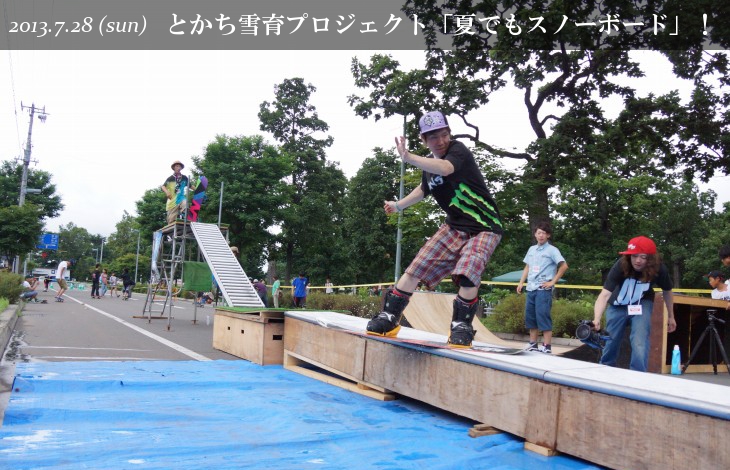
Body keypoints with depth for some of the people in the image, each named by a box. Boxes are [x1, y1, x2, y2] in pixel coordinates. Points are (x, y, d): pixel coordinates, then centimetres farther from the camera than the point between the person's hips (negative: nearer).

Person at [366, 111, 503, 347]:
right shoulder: (428, 164, 5)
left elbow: (445, 168, -42)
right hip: (455, 226, 6)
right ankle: (389, 318, 9)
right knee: (417, 267, -3)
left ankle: (461, 327, -7)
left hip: (484, 227, -6)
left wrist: (408, 157, -51)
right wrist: (399, 205, 32)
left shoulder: (458, 150, -17)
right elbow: (424, 189, 28)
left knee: (467, 274, -29)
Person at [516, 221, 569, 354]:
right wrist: (521, 282, 12)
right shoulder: (531, 249, 14)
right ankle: (533, 344, 19)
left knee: (543, 317, -8)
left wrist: (553, 282, -10)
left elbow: (564, 266, -10)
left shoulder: (552, 250, -5)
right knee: (530, 317, 10)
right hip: (531, 289, 7)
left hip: (543, 290, -7)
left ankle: (547, 347, -5)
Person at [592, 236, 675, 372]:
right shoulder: (620, 266, -34)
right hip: (617, 306, 0)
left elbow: (667, 291, -5)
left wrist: (670, 316, 6)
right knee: (611, 341, 11)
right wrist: (597, 319, -57)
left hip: (642, 305, 0)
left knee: (640, 343, -20)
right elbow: (604, 294, -41)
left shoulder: (659, 269, -27)